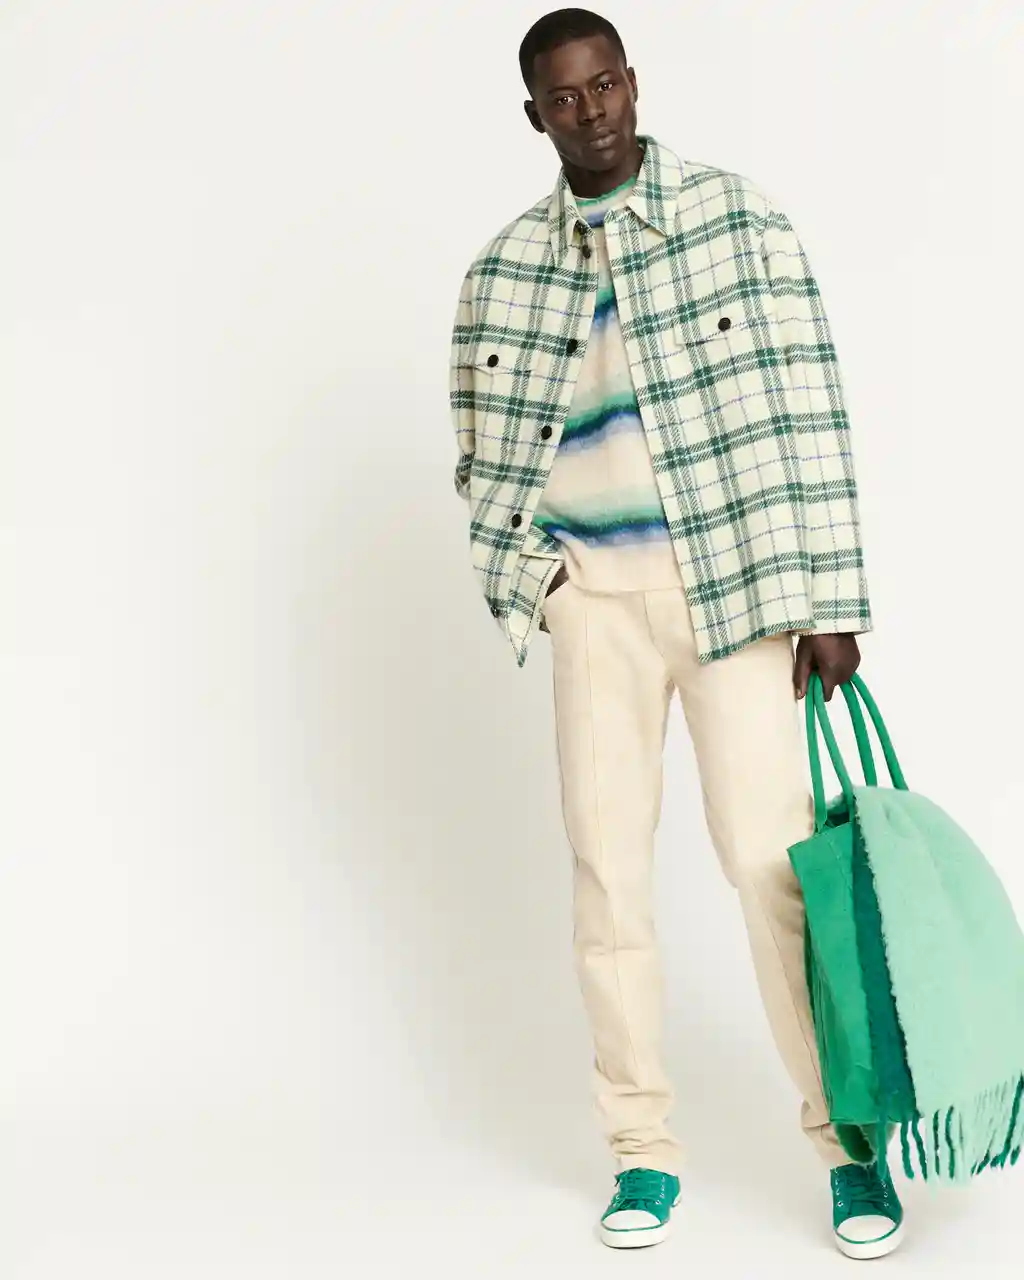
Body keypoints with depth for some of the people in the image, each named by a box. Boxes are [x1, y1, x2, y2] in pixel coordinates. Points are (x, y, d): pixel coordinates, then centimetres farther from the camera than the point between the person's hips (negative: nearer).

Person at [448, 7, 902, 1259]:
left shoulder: (737, 216, -2)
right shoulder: (507, 265, 6)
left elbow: (805, 408, -6)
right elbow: (485, 447, 15)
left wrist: (828, 601, -10)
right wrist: (531, 575, 1)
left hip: (731, 579, -3)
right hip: (595, 594, 3)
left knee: (770, 853, -7)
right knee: (607, 864, 2)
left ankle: (851, 1143, 7)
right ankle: (643, 1152, 13)